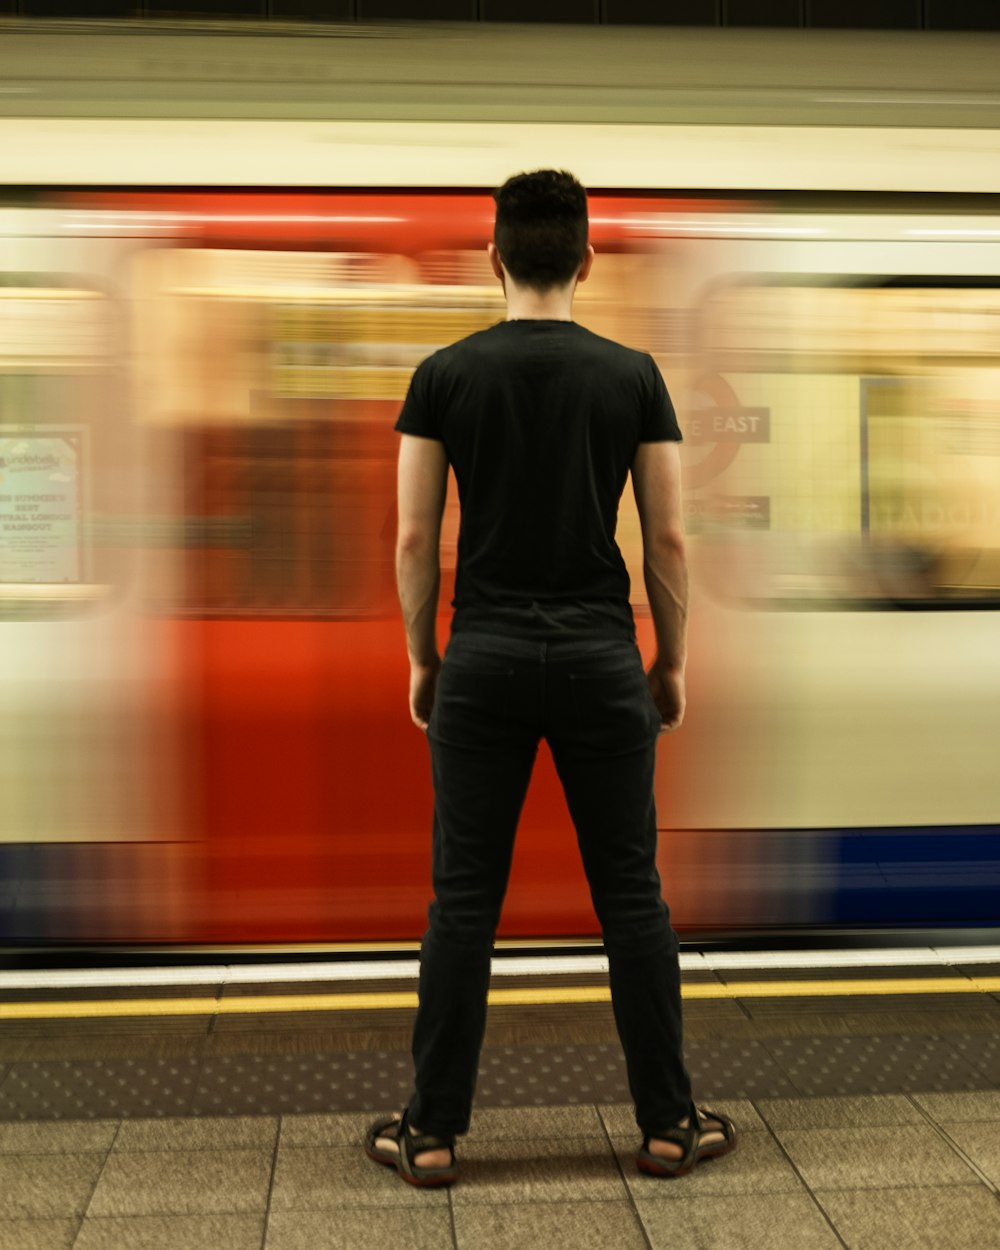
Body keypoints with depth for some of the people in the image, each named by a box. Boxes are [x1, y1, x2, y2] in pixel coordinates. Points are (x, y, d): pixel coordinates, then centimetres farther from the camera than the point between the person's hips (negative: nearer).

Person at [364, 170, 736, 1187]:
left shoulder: (444, 375, -1)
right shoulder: (633, 376, 0)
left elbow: (415, 539, -1)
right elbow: (667, 541, 0)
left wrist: (421, 660, 11)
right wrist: (672, 662, 12)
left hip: (485, 660, 0)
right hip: (600, 658, 0)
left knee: (463, 900, 6)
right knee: (630, 894, 9)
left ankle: (431, 1133, 13)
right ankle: (669, 1124, 18)